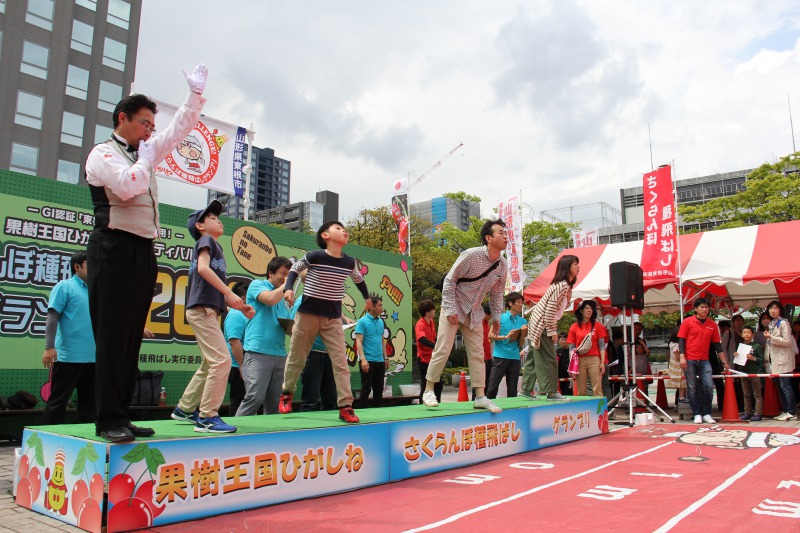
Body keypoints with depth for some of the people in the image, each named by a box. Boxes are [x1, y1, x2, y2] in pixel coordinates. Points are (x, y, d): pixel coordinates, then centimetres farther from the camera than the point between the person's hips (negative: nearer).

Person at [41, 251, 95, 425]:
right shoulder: (64, 287, -3)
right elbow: (52, 317, -10)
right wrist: (49, 347, -18)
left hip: (92, 358, 6)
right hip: (68, 357, -6)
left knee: (88, 404, 10)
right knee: (57, 402, 0)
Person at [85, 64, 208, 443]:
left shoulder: (145, 152, 21)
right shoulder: (102, 154, 0)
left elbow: (180, 128, 26)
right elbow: (128, 185, -18)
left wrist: (196, 94, 18)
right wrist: (145, 160, -1)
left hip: (144, 252, 8)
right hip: (115, 250, -7)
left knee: (131, 340, 7)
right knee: (112, 338, -8)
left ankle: (121, 416, 13)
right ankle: (109, 420, -3)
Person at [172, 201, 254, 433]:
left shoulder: (215, 247, 24)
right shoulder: (205, 240, 1)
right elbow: (203, 268, -20)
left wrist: (241, 307, 9)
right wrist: (229, 293, -24)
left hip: (207, 310, 10)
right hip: (202, 308, -10)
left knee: (210, 364, 17)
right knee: (222, 360, -15)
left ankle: (185, 409, 28)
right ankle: (207, 417, -13)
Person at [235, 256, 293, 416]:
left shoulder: (284, 298, 22)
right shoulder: (257, 285, 5)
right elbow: (270, 299, -16)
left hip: (280, 354, 7)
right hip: (258, 351, -7)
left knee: (275, 402, 5)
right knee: (255, 397, -15)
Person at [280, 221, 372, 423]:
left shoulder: (349, 262, 1)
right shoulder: (314, 256, -12)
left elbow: (358, 278, 23)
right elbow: (295, 268, 5)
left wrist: (367, 297, 33)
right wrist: (289, 288, -10)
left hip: (333, 318, 3)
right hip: (308, 313, -3)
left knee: (341, 362, -5)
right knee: (297, 358, 11)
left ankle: (345, 406, -2)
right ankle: (287, 393, 34)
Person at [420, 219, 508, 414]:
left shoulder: (502, 265, -1)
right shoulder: (471, 255, -20)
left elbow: (496, 292, 14)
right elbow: (449, 280, -15)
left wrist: (497, 317, 9)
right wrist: (450, 310, -19)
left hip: (474, 312, 6)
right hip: (454, 308, -6)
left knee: (477, 353, 4)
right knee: (443, 350, -7)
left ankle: (480, 397, 10)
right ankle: (428, 391, 6)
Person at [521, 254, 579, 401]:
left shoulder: (566, 285, 12)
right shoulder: (561, 285, -18)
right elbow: (550, 309, -22)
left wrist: (553, 329, 12)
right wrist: (552, 331, -18)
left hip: (538, 324, 10)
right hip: (541, 325, -10)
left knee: (534, 358, 11)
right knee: (549, 359, -6)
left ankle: (526, 389, 16)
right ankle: (552, 392, -1)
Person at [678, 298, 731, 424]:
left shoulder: (712, 325, 8)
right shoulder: (688, 322, -1)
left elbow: (717, 345, 12)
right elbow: (681, 340, -2)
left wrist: (724, 362, 12)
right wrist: (682, 357, -12)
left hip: (704, 361, 3)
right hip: (690, 360, -3)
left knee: (709, 386, -6)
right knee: (692, 388, 1)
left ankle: (706, 414, 6)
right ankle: (697, 414, 9)